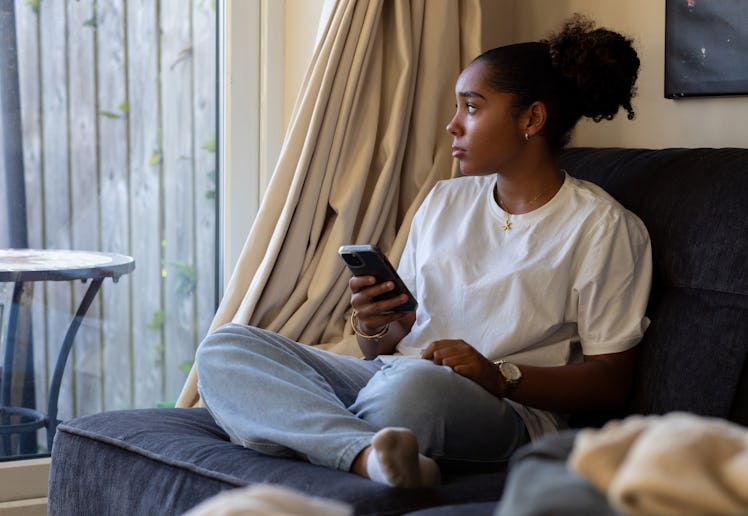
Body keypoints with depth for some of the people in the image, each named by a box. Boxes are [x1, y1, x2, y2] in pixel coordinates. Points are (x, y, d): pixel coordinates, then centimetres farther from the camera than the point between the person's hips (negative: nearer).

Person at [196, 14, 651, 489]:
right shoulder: (444, 201, 22)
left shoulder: (602, 226, 2)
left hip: (503, 409, -8)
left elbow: (610, 380, -2)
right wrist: (372, 328, -4)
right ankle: (369, 455, -36)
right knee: (224, 347, -16)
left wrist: (501, 376, -17)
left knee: (414, 384, -45)